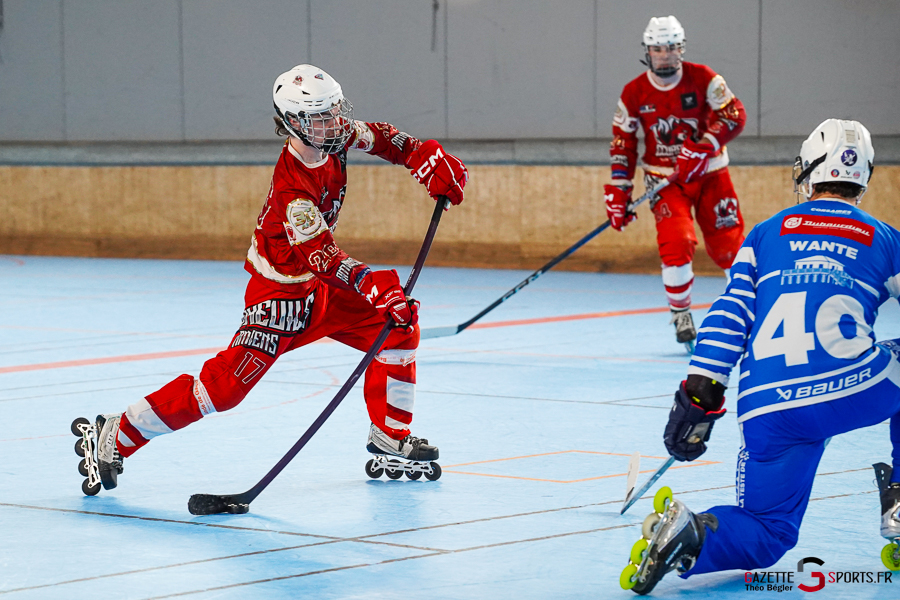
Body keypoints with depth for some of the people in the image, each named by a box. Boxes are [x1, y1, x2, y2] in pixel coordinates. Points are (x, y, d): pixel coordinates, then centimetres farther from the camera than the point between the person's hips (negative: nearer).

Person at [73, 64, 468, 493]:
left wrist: (427, 159, 3)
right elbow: (320, 254, -35)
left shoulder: (334, 137, -6)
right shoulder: (291, 187, -30)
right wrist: (369, 283, -47)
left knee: (398, 329, 4)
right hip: (281, 290, -9)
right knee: (227, 383, -18)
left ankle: (390, 437, 19)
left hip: (322, 283, 9)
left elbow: (377, 137, 14)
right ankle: (116, 437, -10)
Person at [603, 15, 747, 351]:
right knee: (676, 243, -19)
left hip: (709, 173, 0)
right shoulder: (634, 93, -4)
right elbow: (623, 143, 2)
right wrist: (618, 190, -5)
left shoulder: (703, 79, -10)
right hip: (664, 179, 0)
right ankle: (681, 314, -1)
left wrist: (702, 146, -30)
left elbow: (734, 116, -17)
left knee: (729, 244, -2)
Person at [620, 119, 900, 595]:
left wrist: (698, 394, 6)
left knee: (767, 532, 15)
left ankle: (690, 537, -18)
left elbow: (730, 315, 8)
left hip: (768, 409, 2)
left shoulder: (765, 234, 19)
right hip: (855, 391, -2)